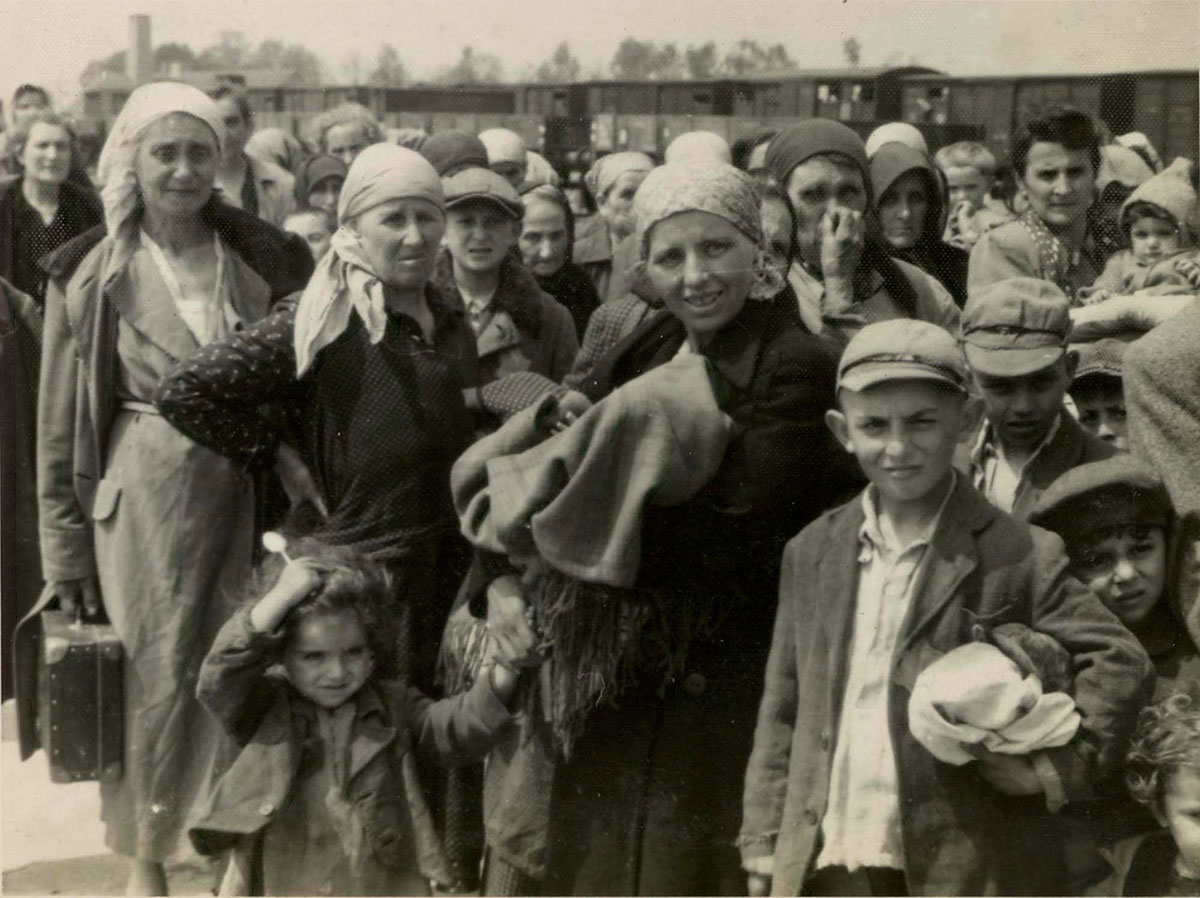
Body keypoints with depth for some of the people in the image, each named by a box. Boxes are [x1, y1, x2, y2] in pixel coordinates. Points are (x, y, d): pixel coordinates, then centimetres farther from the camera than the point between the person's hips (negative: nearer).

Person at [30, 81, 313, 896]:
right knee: (152, 676, 4)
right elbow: (62, 421, 1)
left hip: (245, 490, 2)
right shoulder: (94, 274, -1)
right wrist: (67, 545, 0)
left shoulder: (263, 260, 3)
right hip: (144, 493, -1)